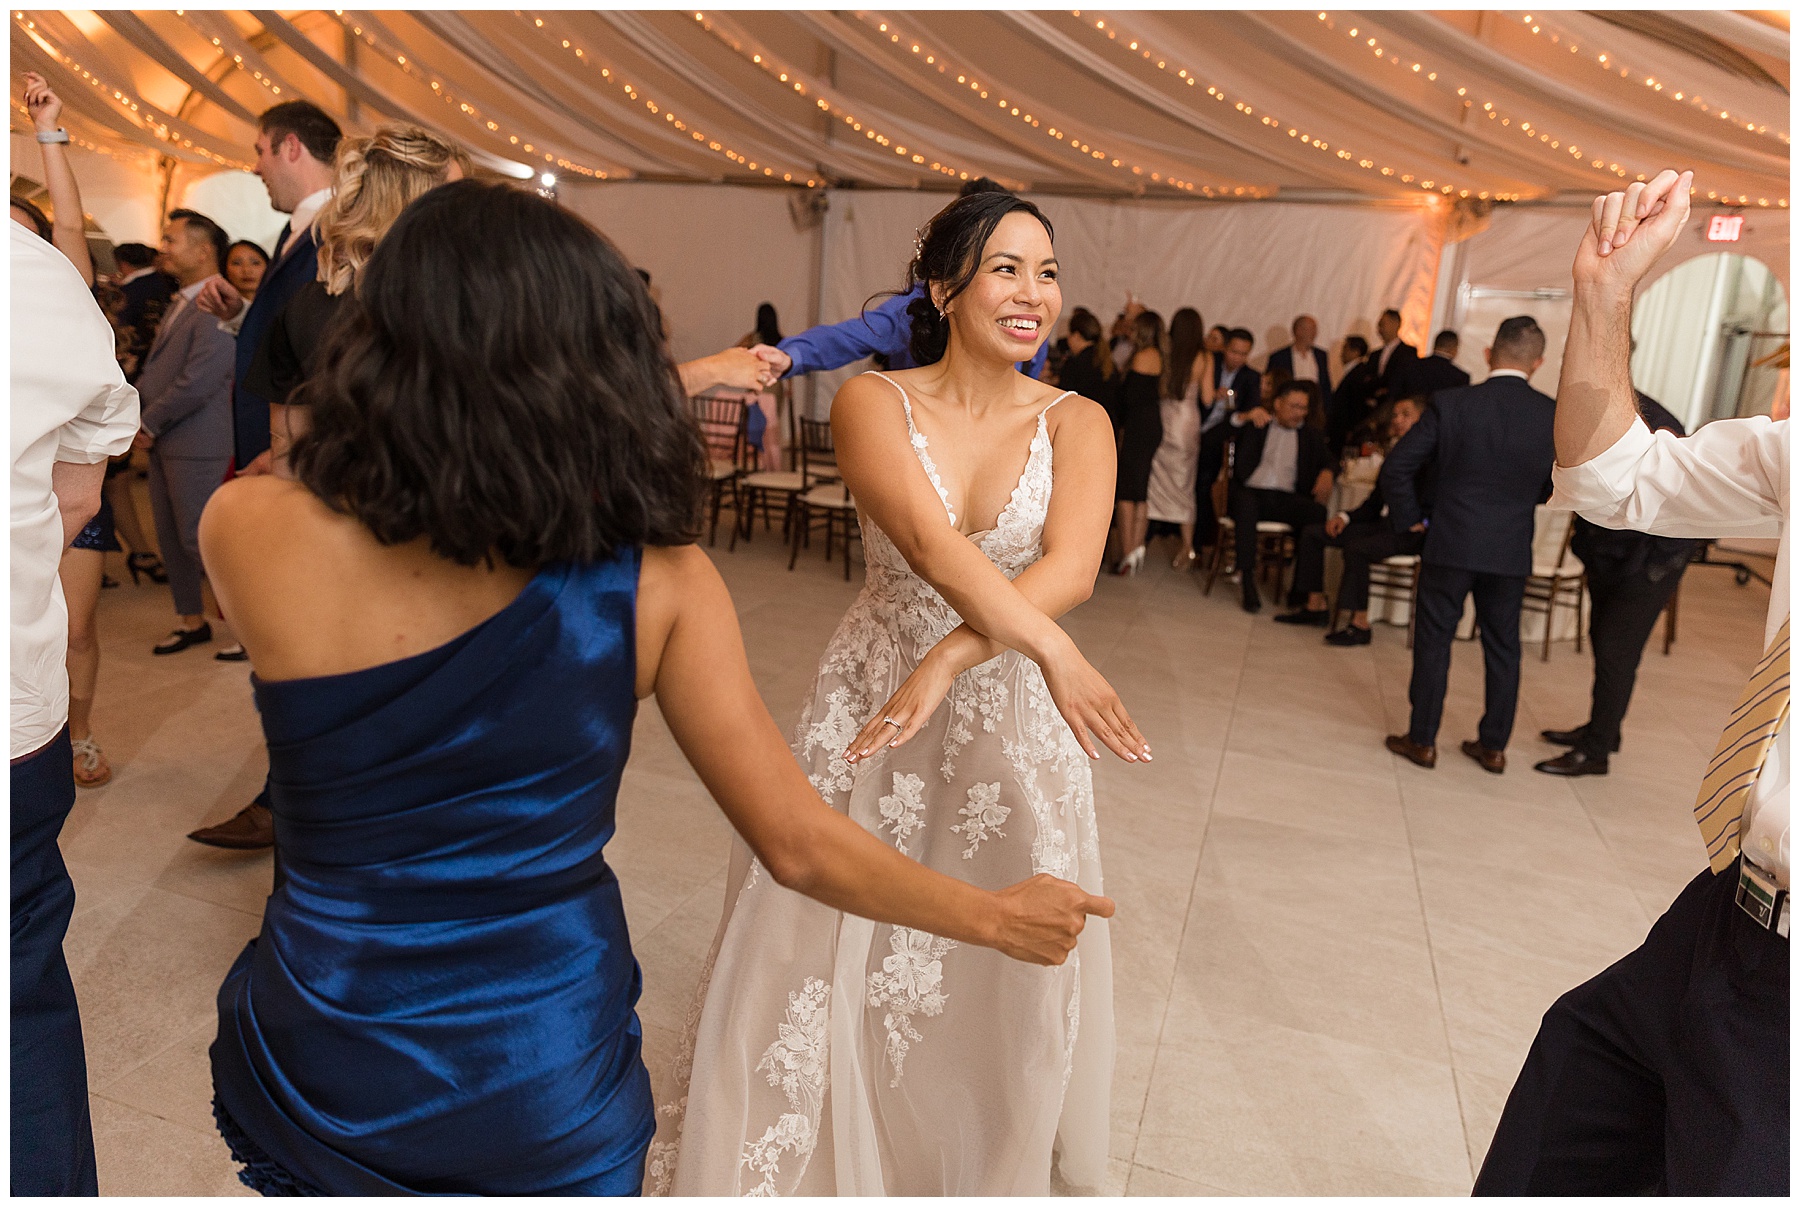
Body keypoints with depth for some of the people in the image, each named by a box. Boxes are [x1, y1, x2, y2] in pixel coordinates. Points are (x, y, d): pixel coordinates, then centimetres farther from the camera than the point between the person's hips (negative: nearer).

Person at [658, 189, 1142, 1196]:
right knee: (824, 954, 7)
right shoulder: (874, 401, -6)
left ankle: (980, 1168, 40)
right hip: (871, 699, -1)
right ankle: (812, 1162, 35)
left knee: (994, 976, 12)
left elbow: (1071, 569, -18)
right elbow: (926, 539, -24)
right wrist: (1052, 648, -36)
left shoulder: (1076, 422, -1)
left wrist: (947, 662, -31)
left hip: (1010, 718, 1)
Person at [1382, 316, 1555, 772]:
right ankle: (1493, 746, 23)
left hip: (1451, 544, -2)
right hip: (1512, 550, 2)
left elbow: (1397, 467, -9)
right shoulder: (1553, 415, -3)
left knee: (1433, 640, 8)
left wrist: (1410, 518, 3)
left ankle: (1422, 740, 14)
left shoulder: (1450, 404, -8)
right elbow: (1554, 488, 7)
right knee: (1502, 647, 14)